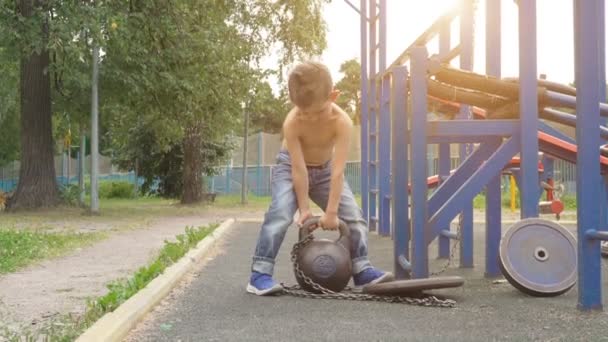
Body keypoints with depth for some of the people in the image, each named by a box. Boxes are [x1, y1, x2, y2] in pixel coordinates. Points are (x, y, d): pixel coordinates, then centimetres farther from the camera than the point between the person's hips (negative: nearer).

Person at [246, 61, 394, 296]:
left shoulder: (342, 122, -30)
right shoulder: (292, 123, -31)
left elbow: (338, 171, -30)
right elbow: (299, 169, -27)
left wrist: (331, 212, -29)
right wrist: (304, 208, -25)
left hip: (325, 169, 3)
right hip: (291, 167, -3)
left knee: (354, 215, -5)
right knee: (280, 214, -23)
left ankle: (362, 270, 4)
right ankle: (260, 274, -21)